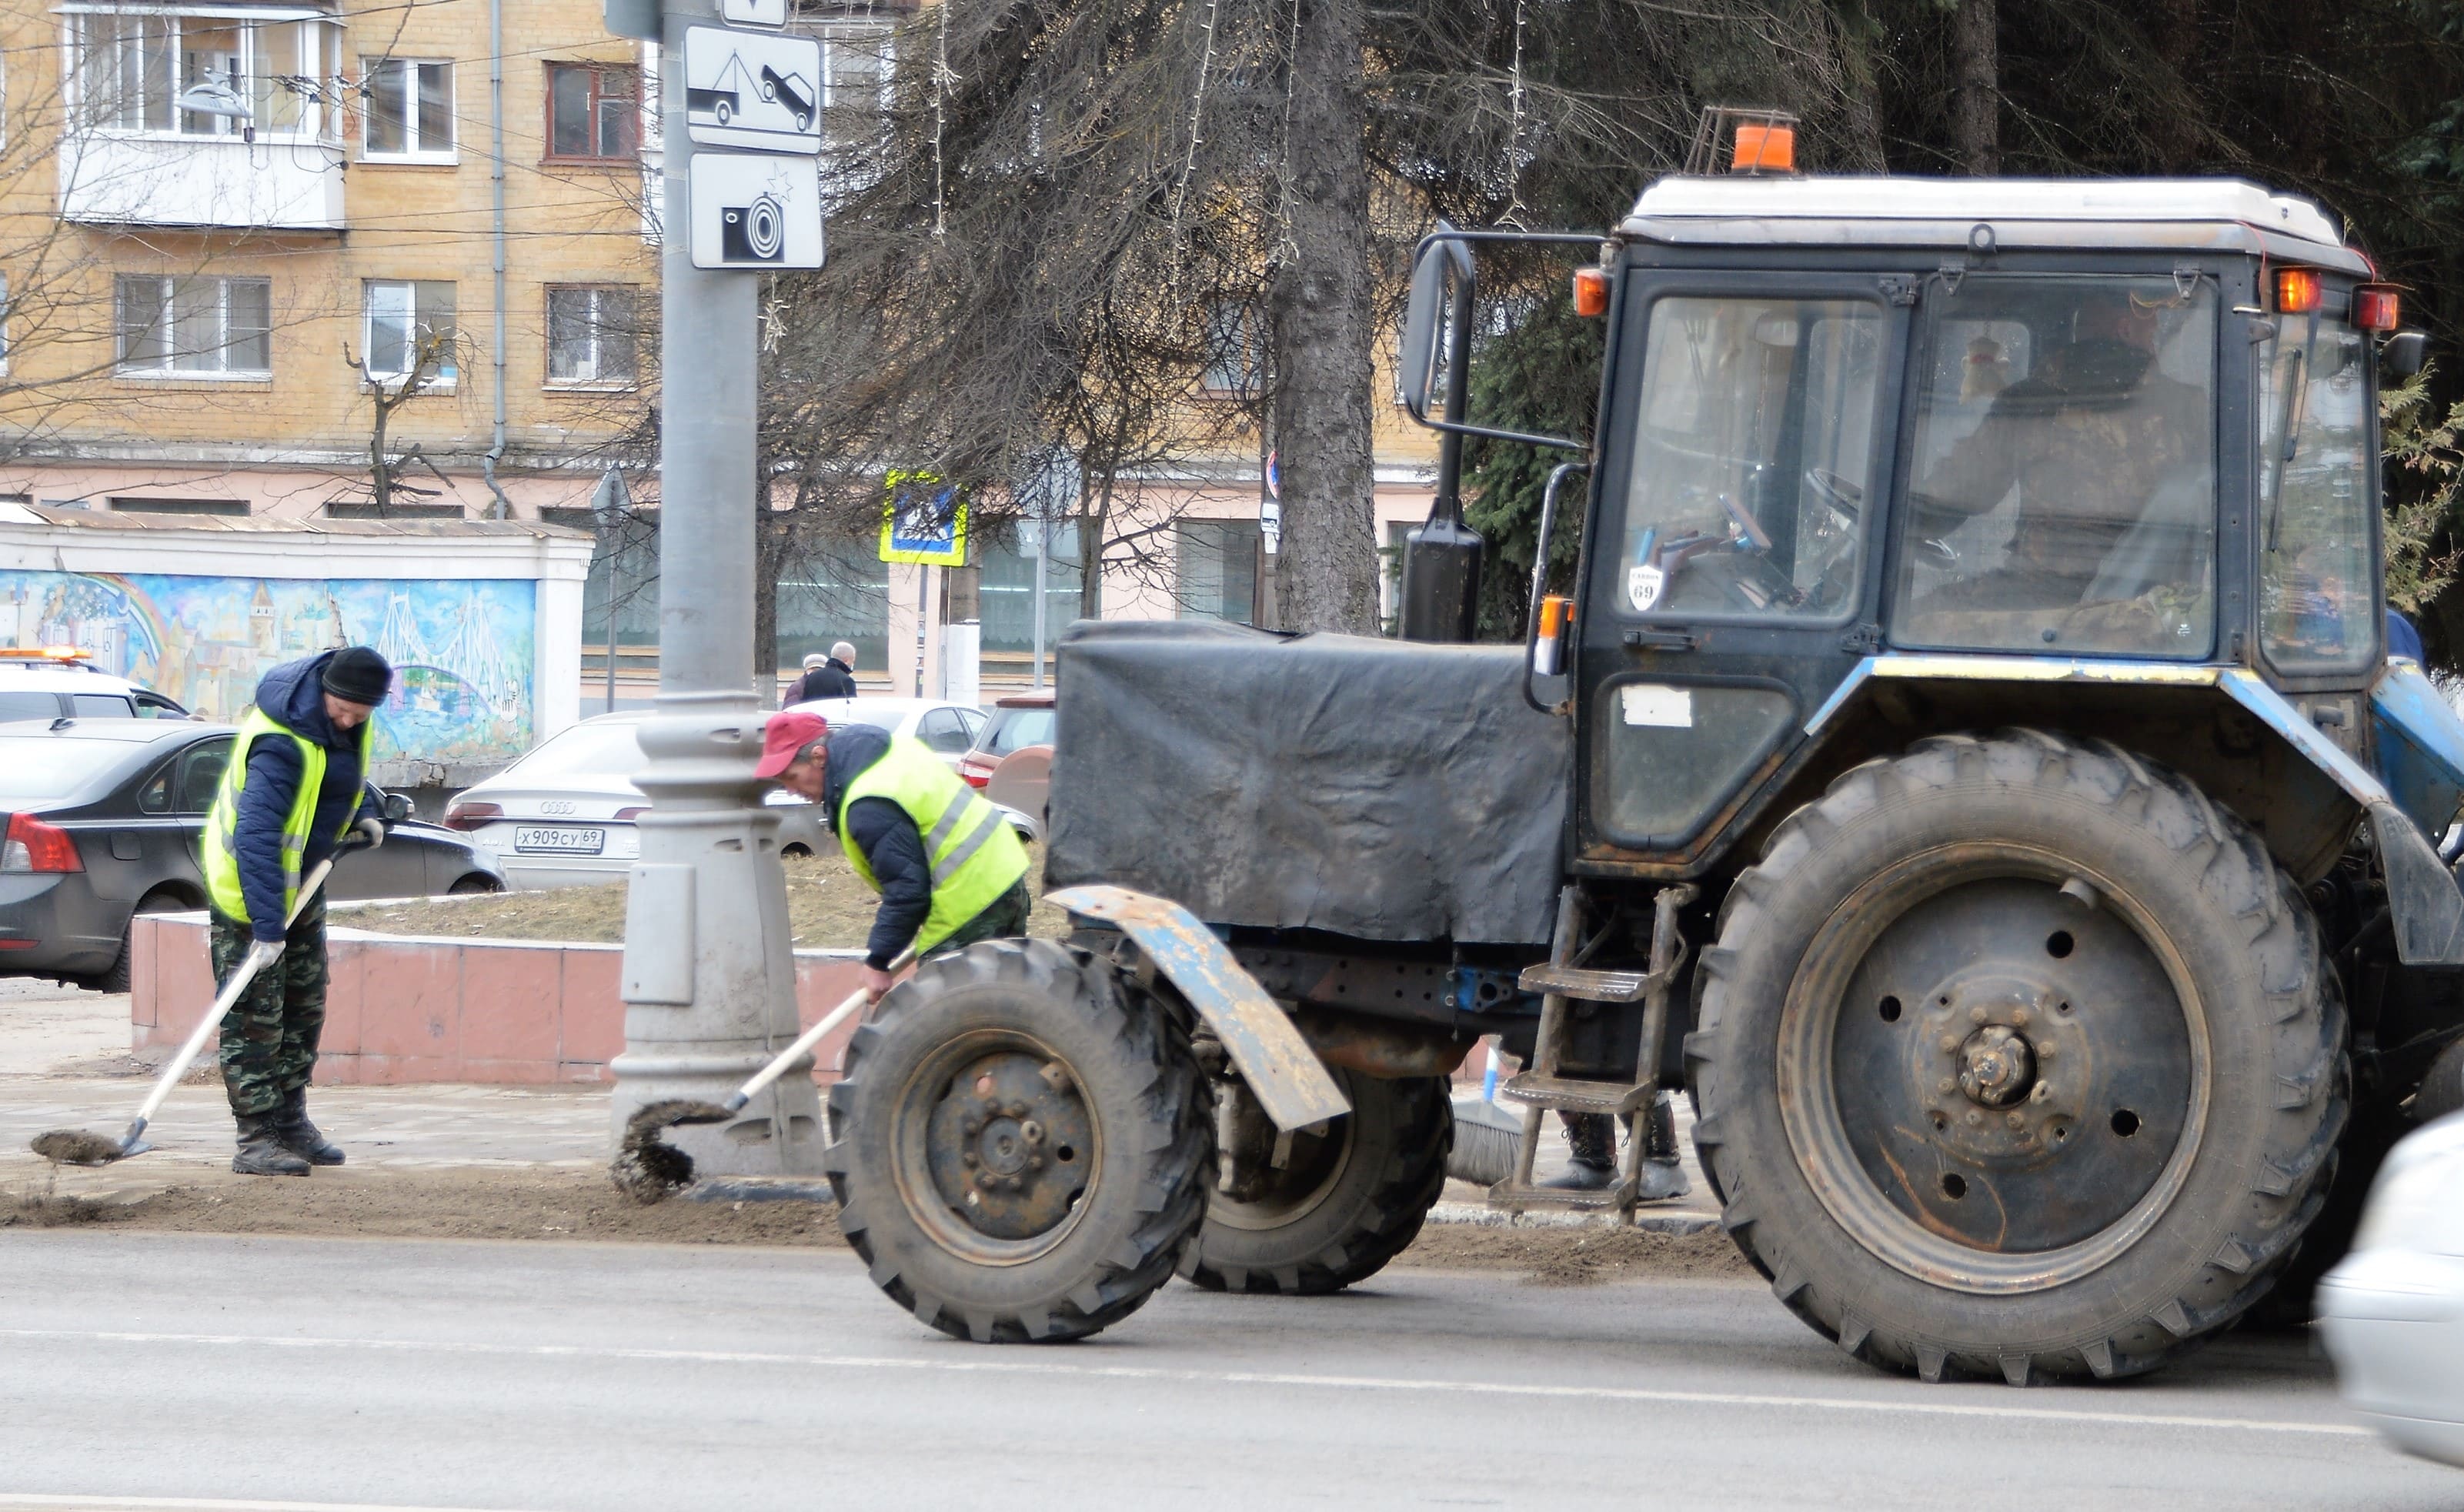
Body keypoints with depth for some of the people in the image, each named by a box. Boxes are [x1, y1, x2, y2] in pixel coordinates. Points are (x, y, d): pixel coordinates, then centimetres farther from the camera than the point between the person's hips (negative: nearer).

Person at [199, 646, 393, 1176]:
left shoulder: (347, 723, -5)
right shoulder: (282, 744, -33)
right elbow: (255, 836, -38)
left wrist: (364, 814, 1)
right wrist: (267, 926, -42)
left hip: (302, 880, 9)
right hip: (248, 890, -9)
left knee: (305, 1006, 15)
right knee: (255, 1015, -9)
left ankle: (291, 1123, 26)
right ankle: (256, 1139, -8)